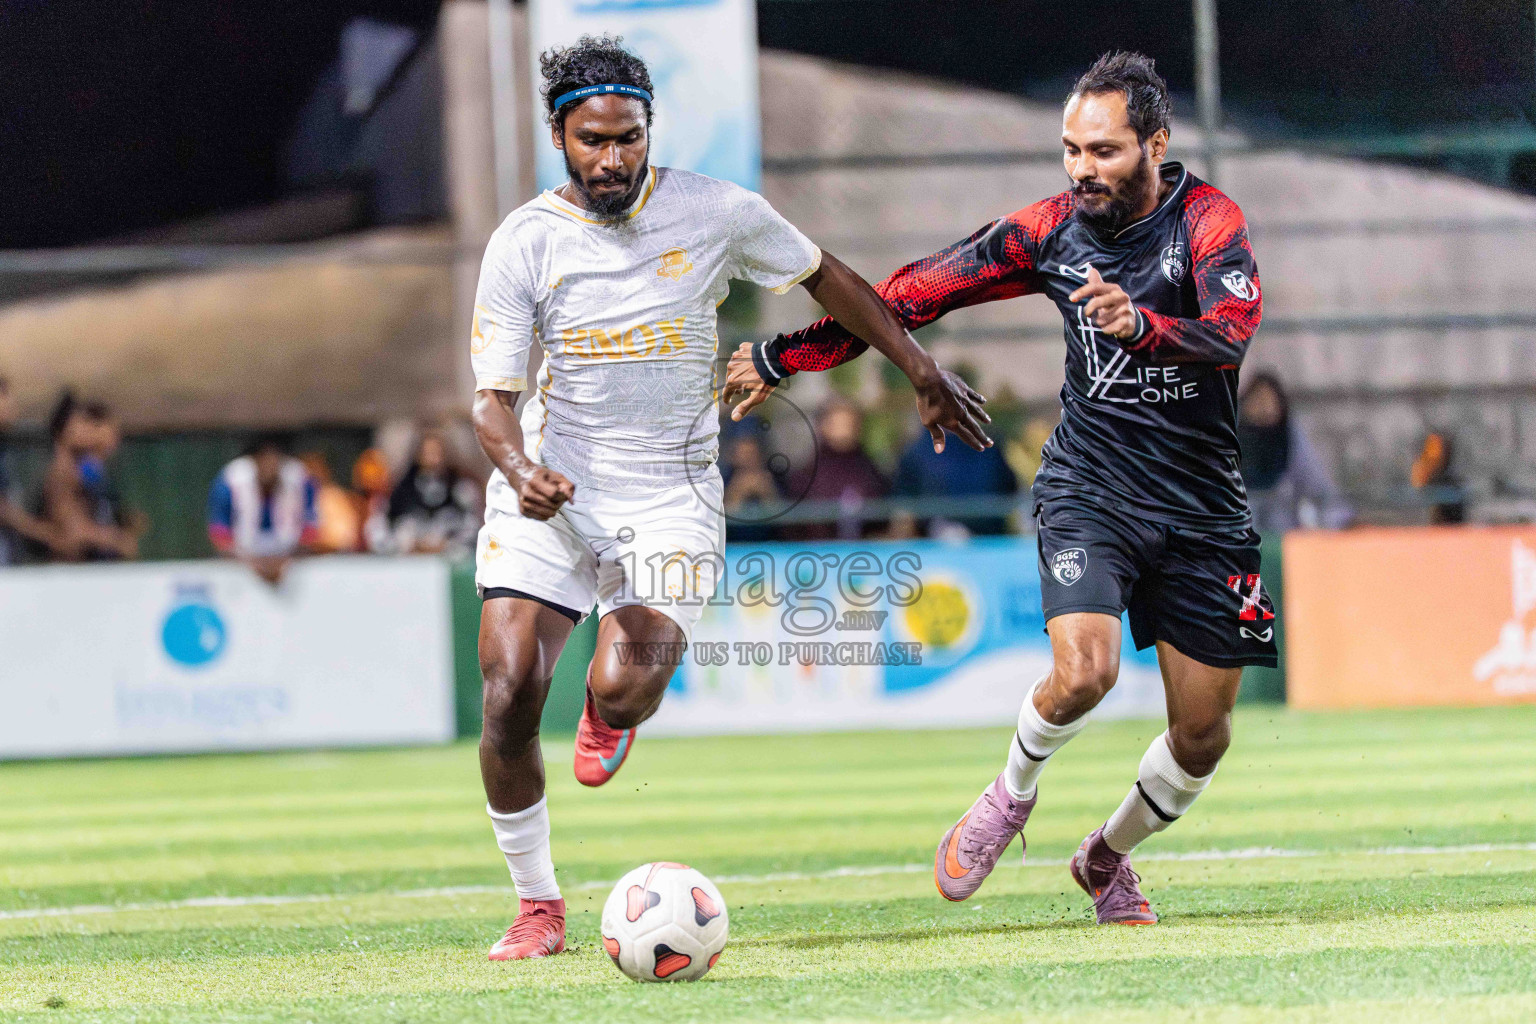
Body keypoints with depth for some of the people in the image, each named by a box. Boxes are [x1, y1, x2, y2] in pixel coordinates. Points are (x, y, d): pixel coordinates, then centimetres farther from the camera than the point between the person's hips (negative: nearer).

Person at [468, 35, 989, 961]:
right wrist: (518, 470, -26)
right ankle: (538, 905, 7)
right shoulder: (525, 243, -5)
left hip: (670, 496, -1)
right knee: (509, 701, -14)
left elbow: (827, 278, 12)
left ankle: (609, 711, 18)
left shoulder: (716, 213, -4)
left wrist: (925, 374, 16)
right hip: (552, 495, 1)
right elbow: (493, 394, -4)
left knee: (624, 691, -23)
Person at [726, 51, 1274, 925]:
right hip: (1090, 489, 0)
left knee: (1203, 739, 3)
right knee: (1084, 671, -25)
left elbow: (1234, 330, -30)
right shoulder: (1053, 229, -2)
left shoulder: (1208, 221, -12)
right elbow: (917, 293, 6)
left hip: (1202, 511, 0)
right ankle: (1013, 793, 7)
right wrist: (782, 357, 9)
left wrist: (1142, 325, -50)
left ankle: (1107, 856, 32)